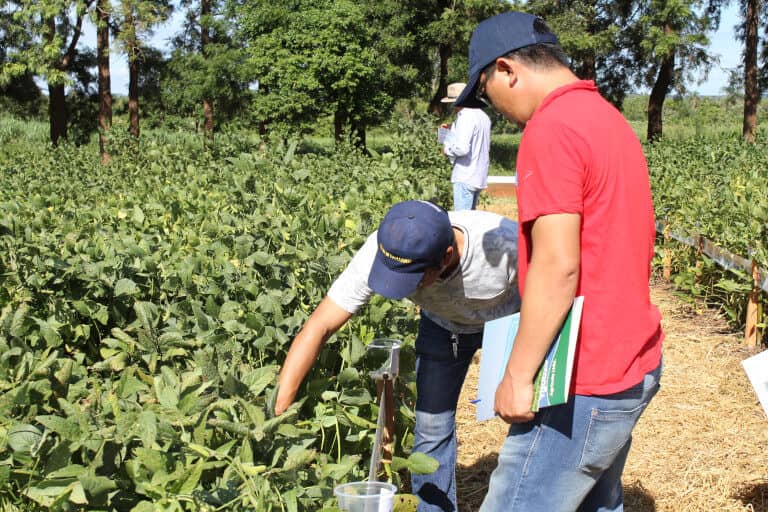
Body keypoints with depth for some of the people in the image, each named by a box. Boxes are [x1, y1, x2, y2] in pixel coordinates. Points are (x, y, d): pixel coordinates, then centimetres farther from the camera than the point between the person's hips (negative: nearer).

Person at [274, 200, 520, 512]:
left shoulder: (505, 244, -42)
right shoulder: (378, 254, -35)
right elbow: (318, 328, -31)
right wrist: (276, 415, -34)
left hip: (510, 320, -2)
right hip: (443, 323, 2)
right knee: (431, 427, -2)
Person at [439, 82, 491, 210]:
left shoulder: (466, 117, -16)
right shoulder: (483, 116, 13)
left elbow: (461, 148, -27)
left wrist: (447, 149, -7)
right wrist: (453, 130, 22)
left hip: (465, 177, -10)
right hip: (480, 176, 10)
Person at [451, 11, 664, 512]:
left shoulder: (550, 130, -17)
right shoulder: (611, 120, 13)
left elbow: (558, 267, -23)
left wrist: (518, 375, -16)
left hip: (587, 384, -10)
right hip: (635, 362, 10)